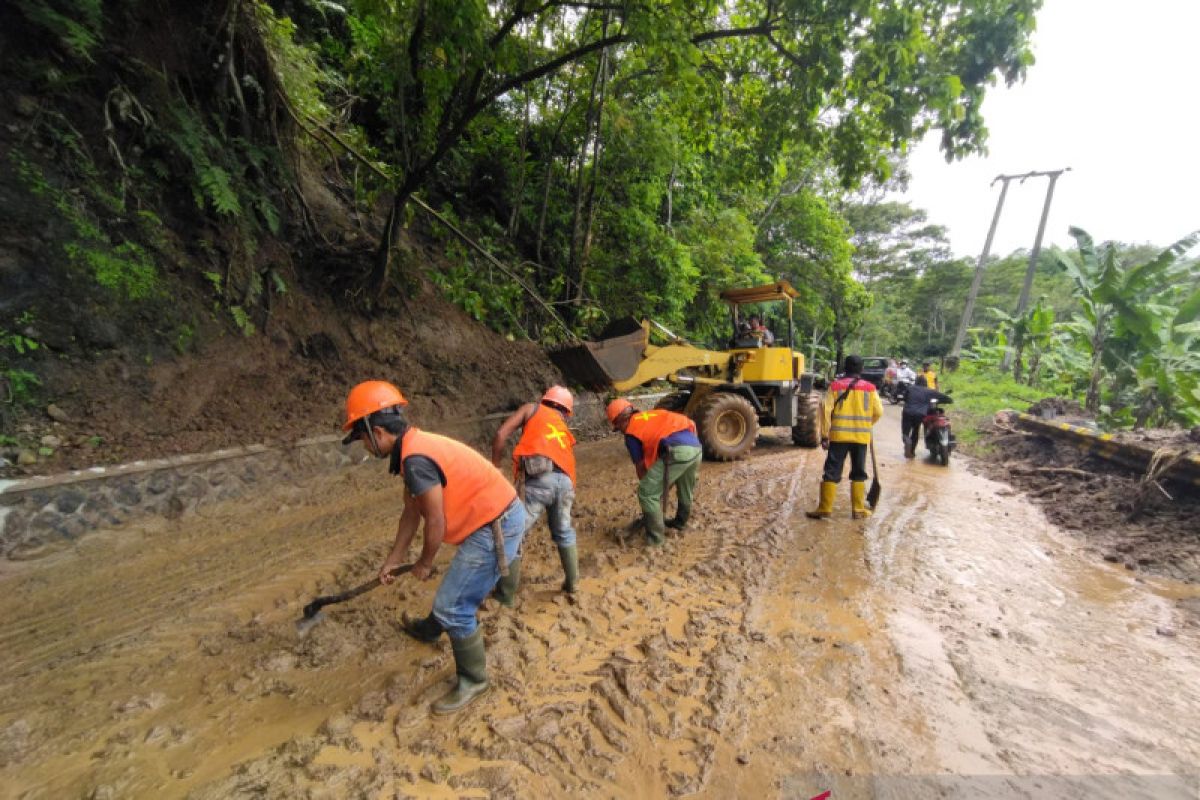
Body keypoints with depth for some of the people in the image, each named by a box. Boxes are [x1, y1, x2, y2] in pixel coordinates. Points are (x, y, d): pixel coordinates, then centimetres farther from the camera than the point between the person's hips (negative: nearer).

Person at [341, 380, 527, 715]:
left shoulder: (416, 459, -24)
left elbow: (436, 523, -18)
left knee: (453, 605, -3)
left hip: (497, 525, -10)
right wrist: (393, 559, 25)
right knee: (456, 586, 32)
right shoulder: (414, 448, 8)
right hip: (494, 518, 10)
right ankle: (429, 629, 58)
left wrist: (424, 564, 1)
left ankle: (472, 681, 20)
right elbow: (411, 512, 17)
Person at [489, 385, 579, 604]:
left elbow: (501, 434, 9)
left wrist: (494, 468, 13)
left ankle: (506, 593, 14)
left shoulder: (532, 409, 21)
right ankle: (572, 582, 36)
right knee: (564, 532, 27)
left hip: (538, 478, -5)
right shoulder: (566, 431, 33)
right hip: (564, 481, 5)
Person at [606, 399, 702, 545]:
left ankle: (655, 536, 14)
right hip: (696, 447, 8)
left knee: (646, 493, 6)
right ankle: (681, 521, 52)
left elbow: (641, 467, 15)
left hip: (677, 452, -8)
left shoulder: (631, 433, 11)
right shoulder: (653, 414, 29)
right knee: (686, 489, 32)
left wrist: (648, 487, 31)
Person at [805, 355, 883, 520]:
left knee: (832, 472, 2)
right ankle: (859, 510, 18)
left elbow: (826, 410, -7)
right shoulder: (869, 387, 3)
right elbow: (878, 412, 3)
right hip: (861, 436, 2)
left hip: (839, 435, -1)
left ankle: (825, 509, 3)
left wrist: (825, 435, -3)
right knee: (859, 473, 13)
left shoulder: (835, 386, -1)